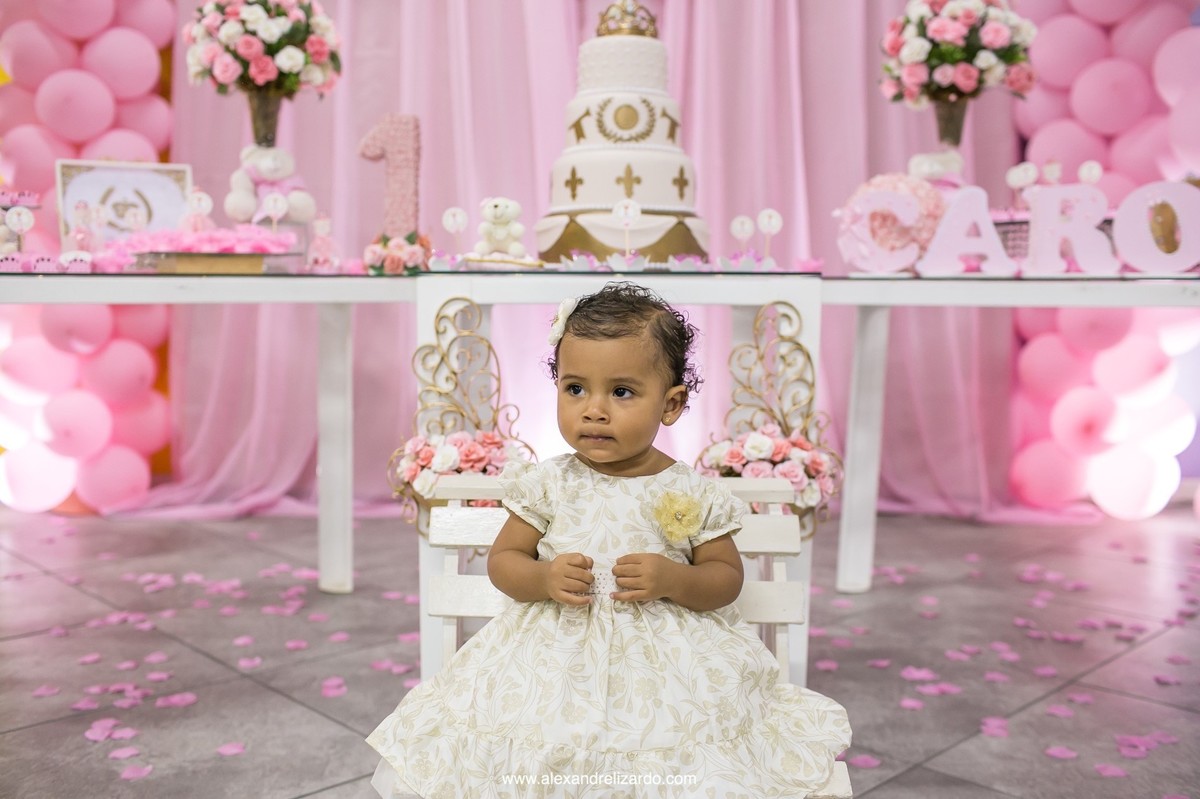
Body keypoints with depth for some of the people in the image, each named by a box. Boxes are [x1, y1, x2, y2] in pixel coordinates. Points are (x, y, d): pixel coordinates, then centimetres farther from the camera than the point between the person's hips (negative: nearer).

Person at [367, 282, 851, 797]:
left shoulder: (693, 496, -4)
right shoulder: (548, 485, -2)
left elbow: (728, 577, 4)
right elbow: (502, 559, 6)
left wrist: (674, 581, -16)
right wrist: (543, 579, -15)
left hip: (666, 660, -1)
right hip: (557, 653, 1)